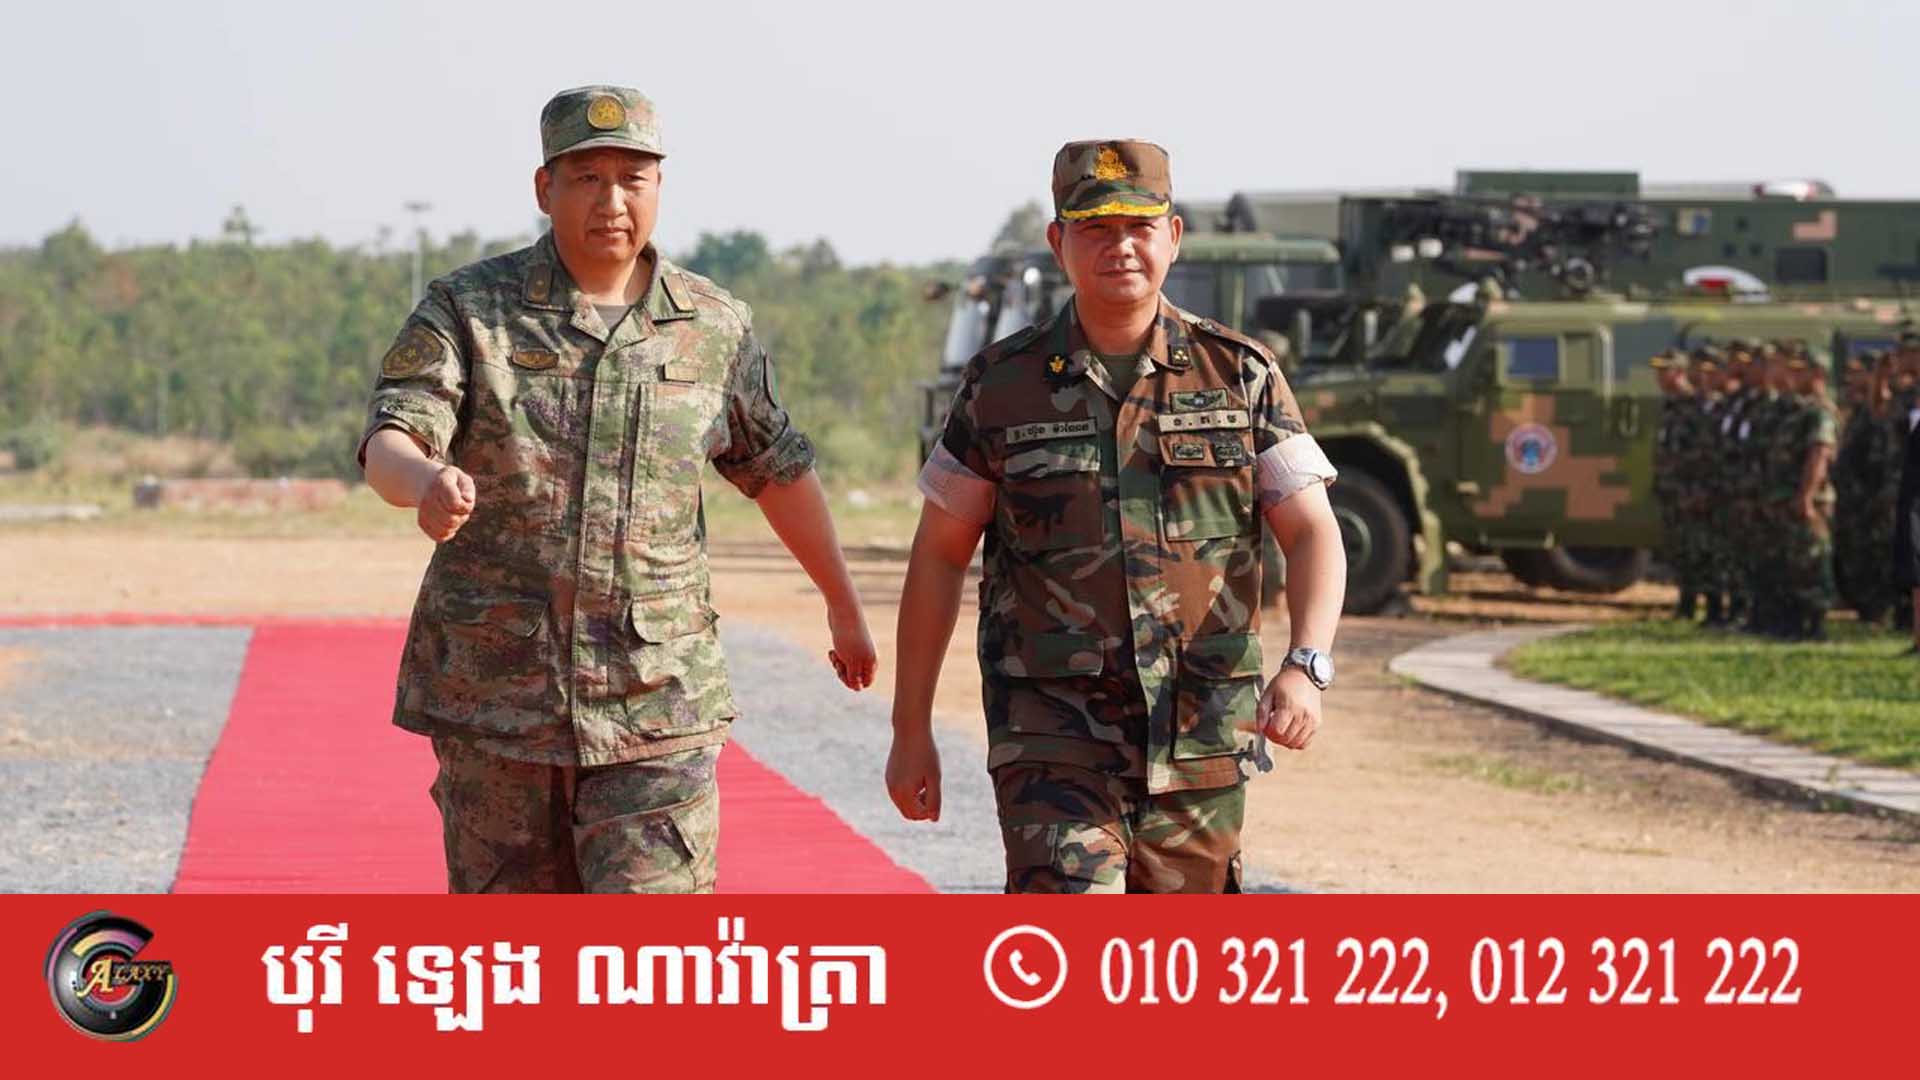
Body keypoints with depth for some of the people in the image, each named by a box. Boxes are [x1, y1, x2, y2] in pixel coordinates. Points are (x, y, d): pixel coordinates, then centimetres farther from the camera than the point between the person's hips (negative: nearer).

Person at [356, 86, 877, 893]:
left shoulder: (714, 329, 6)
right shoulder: (466, 310, -1)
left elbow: (778, 470, 20)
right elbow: (388, 446, -14)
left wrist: (843, 604, 30)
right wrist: (428, 483, -39)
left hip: (655, 705, 0)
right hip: (495, 698, 0)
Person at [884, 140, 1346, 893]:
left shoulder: (1240, 376, 2)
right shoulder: (1003, 385, 1)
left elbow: (1312, 534, -2)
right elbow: (939, 557, 7)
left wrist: (1306, 667, -21)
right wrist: (911, 729, 6)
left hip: (1199, 741, 2)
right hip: (1054, 743, -2)